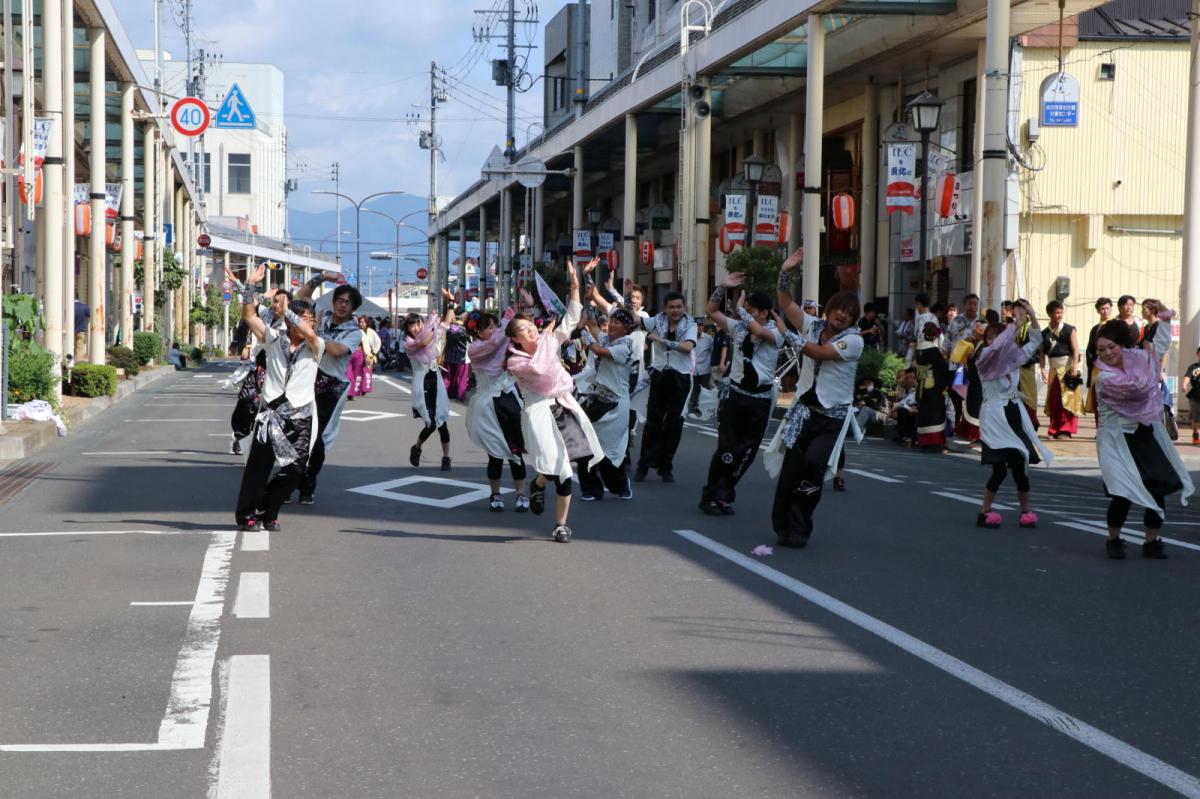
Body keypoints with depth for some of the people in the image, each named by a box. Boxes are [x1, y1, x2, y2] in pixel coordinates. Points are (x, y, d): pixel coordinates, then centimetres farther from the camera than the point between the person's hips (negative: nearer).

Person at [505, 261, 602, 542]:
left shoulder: (549, 342, 11)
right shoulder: (515, 362, -3)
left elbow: (570, 320, 12)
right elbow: (537, 367, -21)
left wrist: (575, 287, 2)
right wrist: (545, 337, -10)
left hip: (565, 406, 5)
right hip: (539, 411, -5)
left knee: (564, 471, 2)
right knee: (555, 468, -19)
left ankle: (561, 525, 12)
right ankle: (538, 484, 19)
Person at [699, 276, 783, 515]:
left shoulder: (775, 333, -6)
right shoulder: (738, 327, 4)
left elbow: (758, 330, -27)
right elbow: (712, 310, 5)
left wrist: (740, 308, -15)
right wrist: (723, 287, -6)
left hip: (760, 400, -1)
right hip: (735, 394, 1)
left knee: (745, 453, 4)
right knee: (726, 449, -7)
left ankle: (721, 495, 18)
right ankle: (713, 495, 3)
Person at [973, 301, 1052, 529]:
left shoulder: (1014, 357, 13)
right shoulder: (984, 358, -5)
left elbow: (1035, 342, 12)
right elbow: (998, 346, -24)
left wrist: (1032, 316, 0)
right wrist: (1017, 322, -22)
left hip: (1014, 414, 5)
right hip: (995, 416, -5)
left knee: (1019, 464, 4)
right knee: (1000, 469, -10)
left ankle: (1025, 510, 16)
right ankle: (984, 512, 3)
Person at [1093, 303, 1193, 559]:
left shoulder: (1139, 358, 2)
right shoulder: (1104, 377, -17)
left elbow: (1161, 345, 23)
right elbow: (1138, 385, -27)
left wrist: (1165, 319, 21)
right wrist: (1148, 360, -13)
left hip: (1147, 434, 6)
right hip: (1118, 439, -6)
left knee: (1158, 488, 0)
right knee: (1123, 494, -14)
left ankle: (1152, 541, 16)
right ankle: (1113, 540, 10)